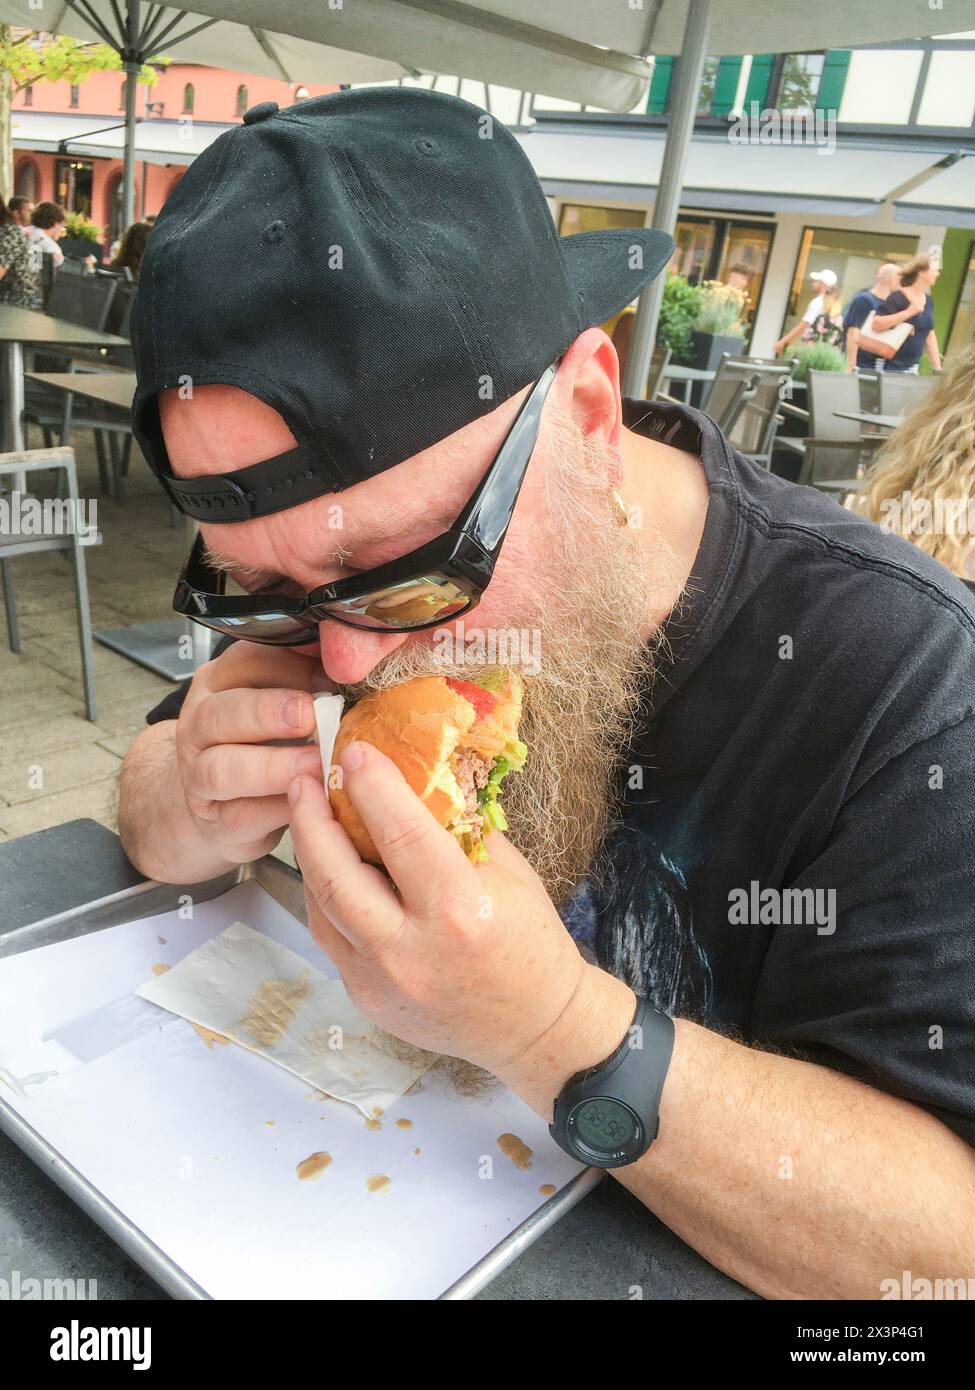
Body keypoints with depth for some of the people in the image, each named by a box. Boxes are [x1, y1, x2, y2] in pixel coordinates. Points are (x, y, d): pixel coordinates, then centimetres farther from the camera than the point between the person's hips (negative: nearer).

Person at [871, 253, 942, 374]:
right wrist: (908, 312, -24)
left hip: (913, 368, 7)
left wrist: (938, 368, 13)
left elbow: (930, 335, 17)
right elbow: (876, 324, -22)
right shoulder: (897, 297, -11)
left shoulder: (928, 301, 11)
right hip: (890, 367, -7)